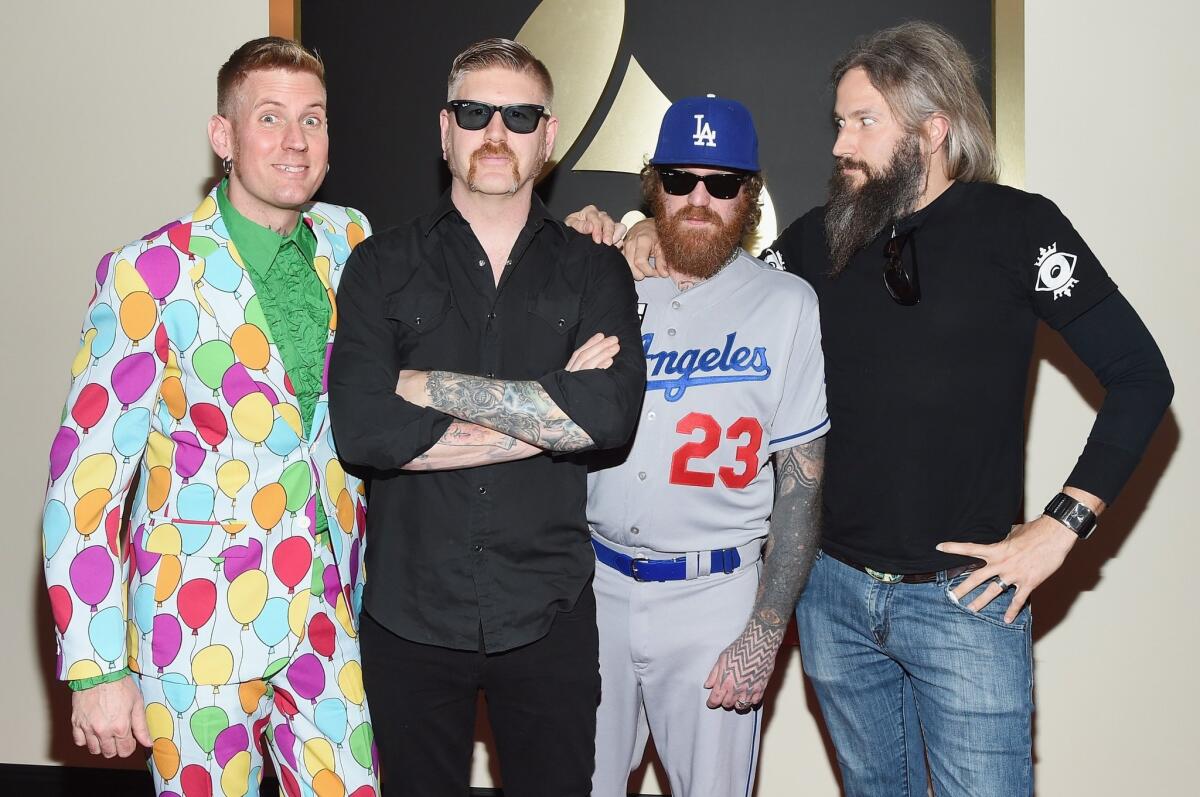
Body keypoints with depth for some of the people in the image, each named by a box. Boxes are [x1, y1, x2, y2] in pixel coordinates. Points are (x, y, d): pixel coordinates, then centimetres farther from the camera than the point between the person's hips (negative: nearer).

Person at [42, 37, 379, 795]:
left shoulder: (350, 240, 3)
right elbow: (85, 477, -12)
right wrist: (96, 668, -13)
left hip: (325, 613, 4)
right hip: (199, 628, -4)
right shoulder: (149, 274, -12)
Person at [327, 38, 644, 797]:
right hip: (409, 617, 0)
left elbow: (611, 414, -18)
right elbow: (363, 429, -16)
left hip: (547, 619, 0)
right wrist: (550, 408, -15)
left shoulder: (594, 271, 1)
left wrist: (429, 385, -15)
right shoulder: (382, 267, 0)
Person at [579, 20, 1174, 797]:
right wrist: (659, 238, -2)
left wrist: (1062, 525, -11)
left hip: (965, 596, -4)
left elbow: (1141, 375, -6)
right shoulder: (821, 237, 4)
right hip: (835, 590, 4)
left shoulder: (1015, 227, -8)